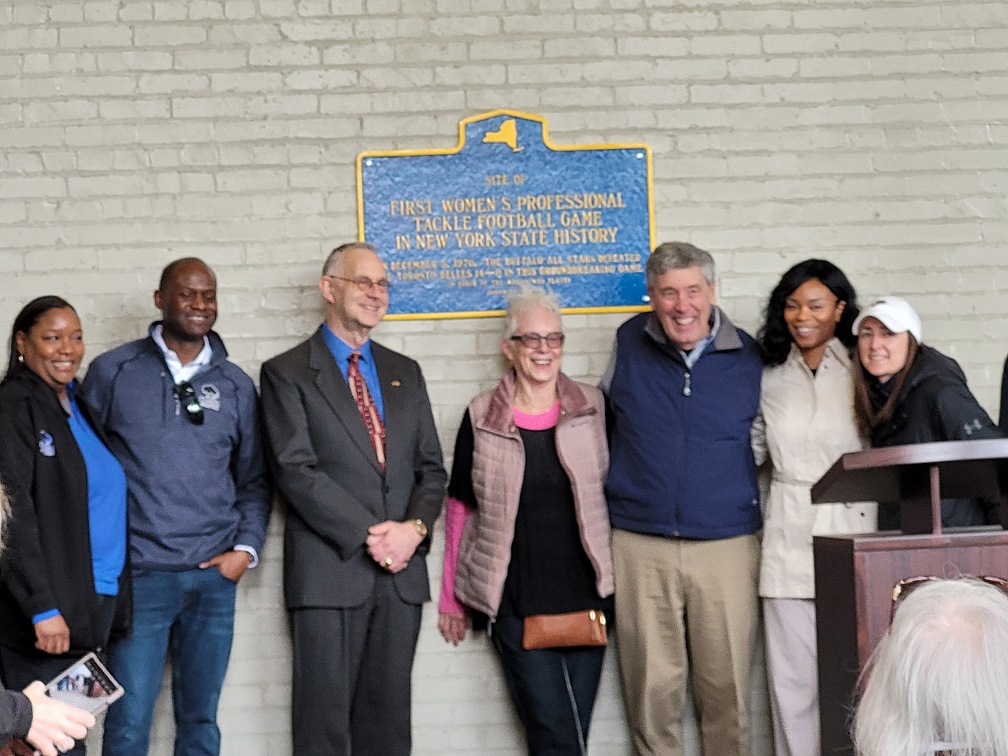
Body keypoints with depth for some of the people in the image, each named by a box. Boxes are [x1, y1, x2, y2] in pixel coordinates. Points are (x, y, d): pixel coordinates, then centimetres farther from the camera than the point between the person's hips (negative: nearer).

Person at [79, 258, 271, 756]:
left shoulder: (235, 384, 9)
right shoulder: (113, 371, 2)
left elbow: (254, 478, 13)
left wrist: (246, 548, 0)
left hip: (215, 577, 3)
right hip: (139, 574, -2)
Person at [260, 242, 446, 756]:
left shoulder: (405, 372, 16)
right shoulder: (287, 373, 1)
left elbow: (431, 467, 12)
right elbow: (296, 470, -9)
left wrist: (414, 528, -7)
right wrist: (367, 535, -16)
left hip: (401, 570, 5)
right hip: (330, 571, -4)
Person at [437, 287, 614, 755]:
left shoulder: (593, 408, 2)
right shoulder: (481, 418, 0)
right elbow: (460, 509, 7)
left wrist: (619, 578, 3)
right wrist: (452, 595, 10)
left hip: (586, 595, 2)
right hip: (515, 604, -2)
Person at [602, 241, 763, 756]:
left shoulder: (748, 357, 2)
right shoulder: (628, 344, 3)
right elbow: (603, 420, 18)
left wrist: (740, 498, 7)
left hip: (727, 544, 0)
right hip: (640, 544, 0)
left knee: (727, 685, 4)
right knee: (652, 687, 5)